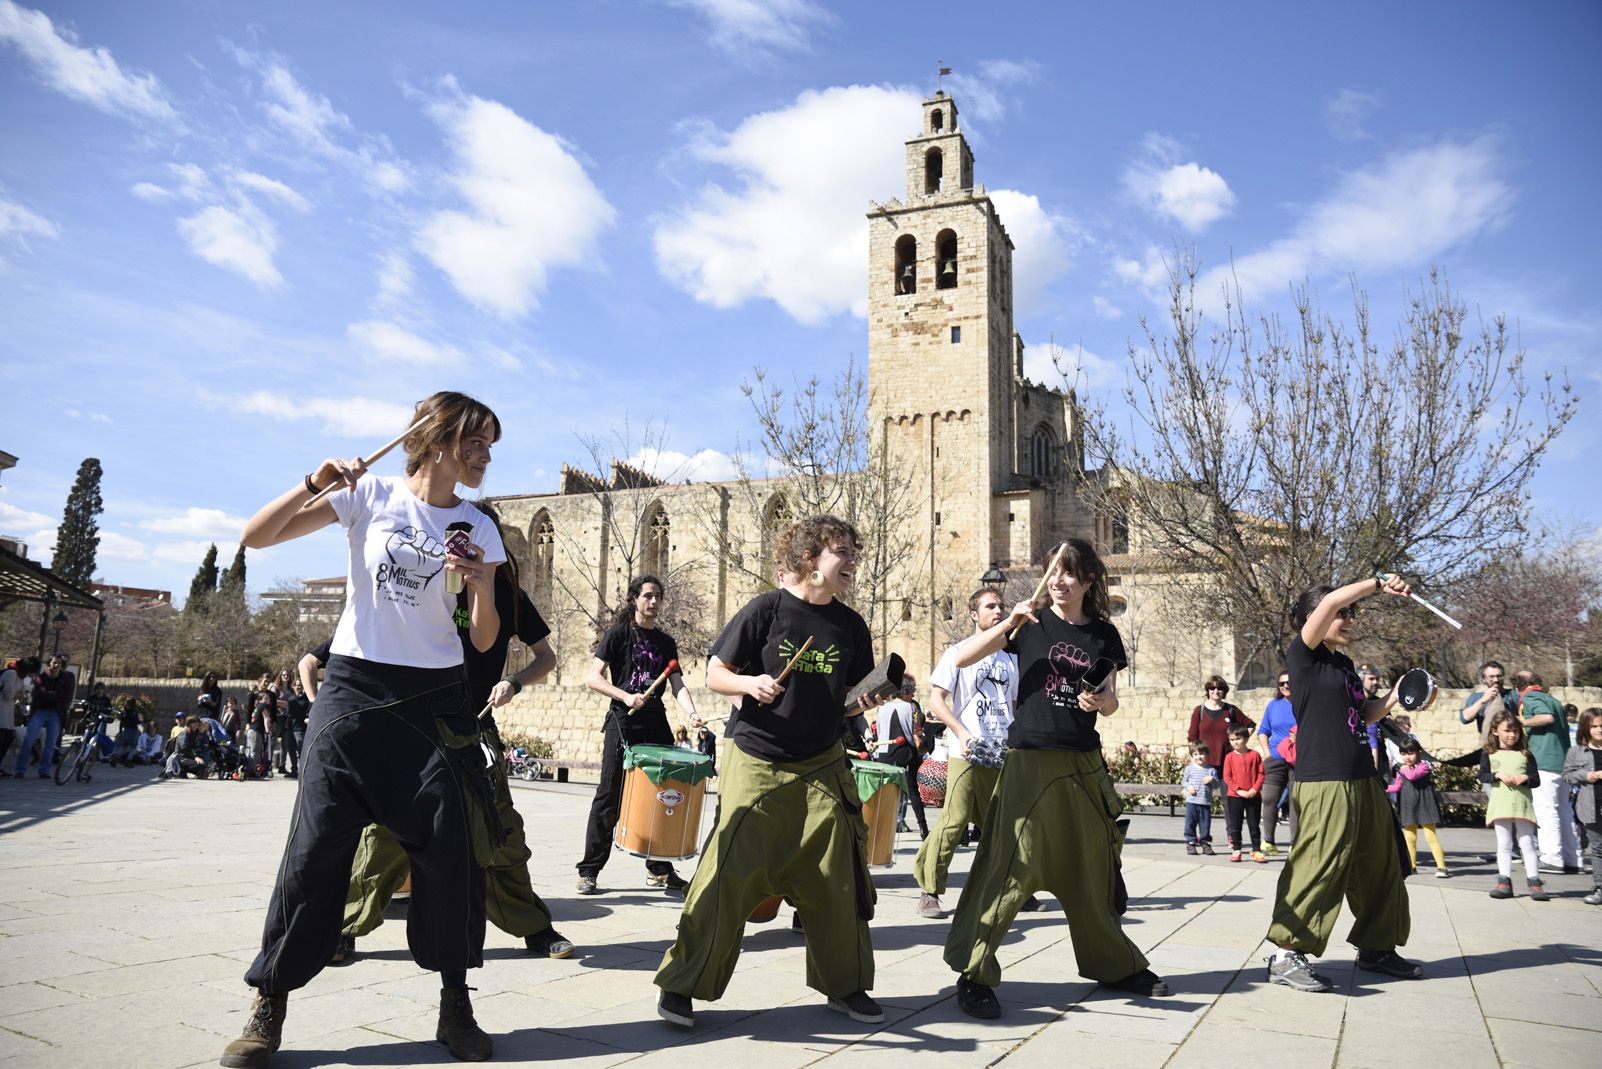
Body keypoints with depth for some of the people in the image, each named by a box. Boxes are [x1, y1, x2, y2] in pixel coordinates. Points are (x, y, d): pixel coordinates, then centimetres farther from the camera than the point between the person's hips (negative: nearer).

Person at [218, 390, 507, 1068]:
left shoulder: (476, 530, 6)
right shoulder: (369, 495, 0)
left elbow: (484, 641, 4)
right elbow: (255, 537, -2)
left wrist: (482, 585, -15)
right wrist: (315, 484, -17)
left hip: (436, 700, 2)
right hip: (354, 688, -1)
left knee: (450, 851, -1)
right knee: (316, 846, -1)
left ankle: (455, 1006, 14)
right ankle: (268, 1007, 16)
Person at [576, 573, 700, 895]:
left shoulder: (666, 642, 14)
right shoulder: (619, 633, 1)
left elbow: (677, 684, 5)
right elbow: (592, 678, -6)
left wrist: (692, 713, -13)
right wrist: (626, 697, -20)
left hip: (657, 726, 5)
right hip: (623, 724, -5)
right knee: (610, 799, -3)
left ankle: (659, 869, 19)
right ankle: (588, 871, 7)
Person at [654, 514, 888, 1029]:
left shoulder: (851, 626, 3)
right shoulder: (765, 610, -10)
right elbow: (715, 674, -5)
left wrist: (866, 701, -8)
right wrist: (751, 683, -24)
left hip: (822, 767, 4)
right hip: (755, 763, -4)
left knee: (837, 879, 6)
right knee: (730, 874, -5)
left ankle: (844, 984, 26)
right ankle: (681, 985, 11)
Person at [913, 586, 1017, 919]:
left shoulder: (1011, 659, 18)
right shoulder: (958, 654, 3)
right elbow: (936, 700, -4)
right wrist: (962, 733, -18)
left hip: (1003, 757, 5)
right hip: (966, 755, -5)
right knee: (953, 823, -11)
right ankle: (929, 891, -1)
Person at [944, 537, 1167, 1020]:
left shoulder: (1104, 635, 9)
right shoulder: (1031, 623, 1)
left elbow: (1111, 703, 12)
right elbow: (961, 658, -6)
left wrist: (1100, 701, -11)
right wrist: (1009, 623, -17)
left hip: (1084, 764, 4)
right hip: (1030, 761, -3)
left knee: (1092, 870, 14)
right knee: (1009, 867, -8)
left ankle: (1114, 965, 33)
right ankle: (973, 974, 0)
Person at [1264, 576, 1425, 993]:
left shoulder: (1343, 663, 18)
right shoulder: (1304, 655, -6)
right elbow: (1332, 601, -19)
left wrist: (1394, 697, 11)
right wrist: (1379, 583, -9)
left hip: (1363, 779, 9)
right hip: (1324, 780, -9)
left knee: (1380, 865, 15)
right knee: (1318, 866, -12)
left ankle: (1376, 948, 30)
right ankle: (1285, 955, -4)